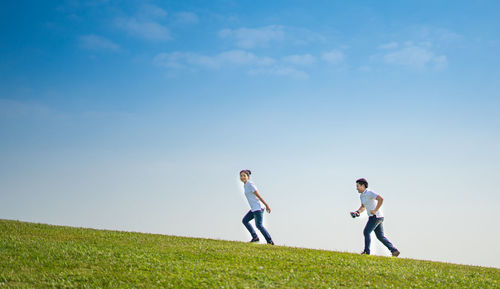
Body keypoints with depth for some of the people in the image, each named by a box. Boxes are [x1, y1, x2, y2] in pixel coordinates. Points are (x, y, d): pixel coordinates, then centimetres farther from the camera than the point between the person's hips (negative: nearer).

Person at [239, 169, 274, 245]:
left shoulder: (250, 184, -13)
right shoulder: (245, 185, 14)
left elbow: (258, 196, -15)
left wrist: (266, 205, -14)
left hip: (258, 208, -10)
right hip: (254, 208, 10)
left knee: (259, 225, -12)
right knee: (245, 220, 8)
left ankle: (270, 241, -7)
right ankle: (255, 237, 8)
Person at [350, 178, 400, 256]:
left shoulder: (369, 193, -15)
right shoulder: (362, 195, 14)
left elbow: (381, 199, -28)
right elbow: (363, 207, 26)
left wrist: (375, 210, -24)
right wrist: (357, 212, 7)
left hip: (376, 216, -10)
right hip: (374, 217, 10)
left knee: (366, 232, -6)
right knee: (380, 237, 10)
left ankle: (366, 251, 0)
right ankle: (394, 251, 8)